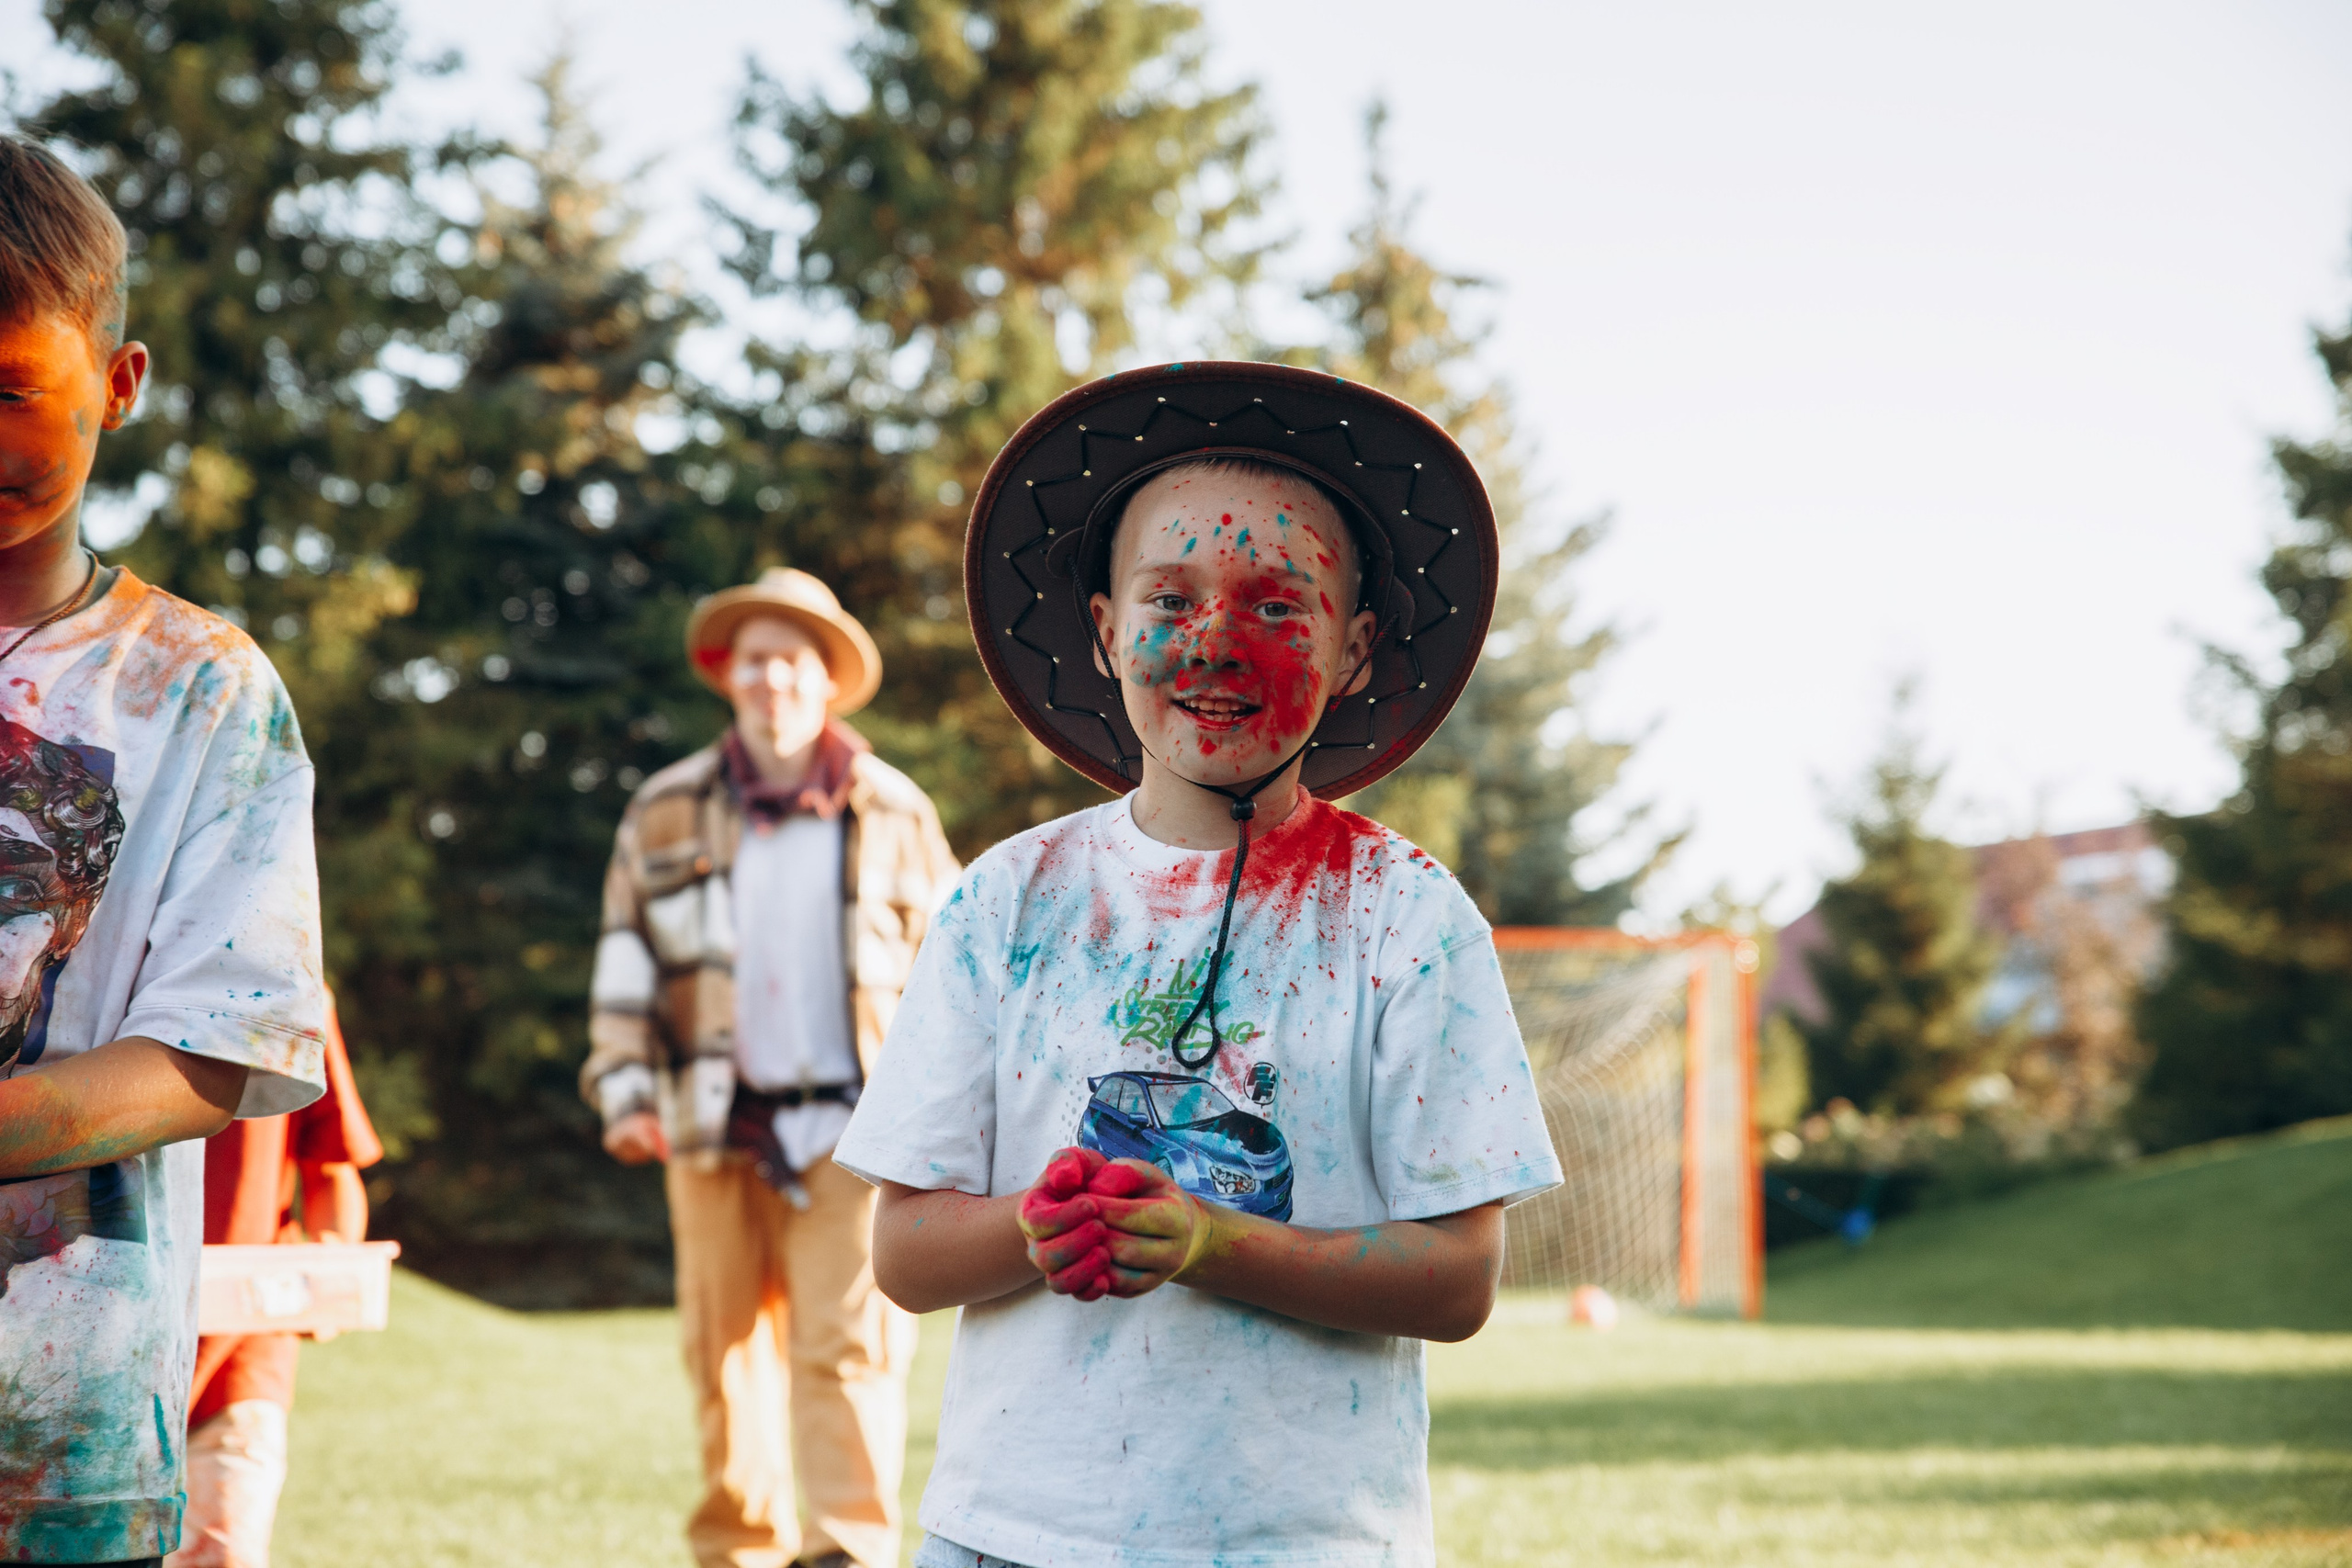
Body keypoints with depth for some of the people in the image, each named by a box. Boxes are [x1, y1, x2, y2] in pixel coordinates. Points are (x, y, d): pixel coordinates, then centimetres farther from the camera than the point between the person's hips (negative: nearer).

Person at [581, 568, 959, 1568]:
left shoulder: (893, 813, 7)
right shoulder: (666, 813, 9)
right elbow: (625, 965, 10)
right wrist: (625, 1091, 0)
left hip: (851, 1126, -2)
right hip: (718, 1129, 2)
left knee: (848, 1344, -9)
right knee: (726, 1353, 6)